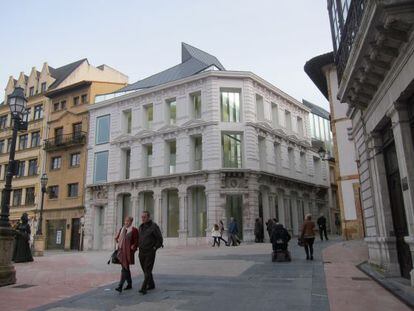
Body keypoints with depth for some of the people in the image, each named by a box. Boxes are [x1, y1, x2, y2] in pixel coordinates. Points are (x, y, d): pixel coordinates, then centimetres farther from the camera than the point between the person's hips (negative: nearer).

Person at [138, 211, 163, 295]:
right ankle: (151, 285, 28)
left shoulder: (154, 226, -9)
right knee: (145, 270, 13)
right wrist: (138, 246, 10)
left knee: (148, 270, -9)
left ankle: (143, 288, -12)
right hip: (141, 252, 7)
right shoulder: (141, 227, 11)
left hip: (150, 252, -7)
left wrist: (154, 248, -10)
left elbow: (160, 239, -8)